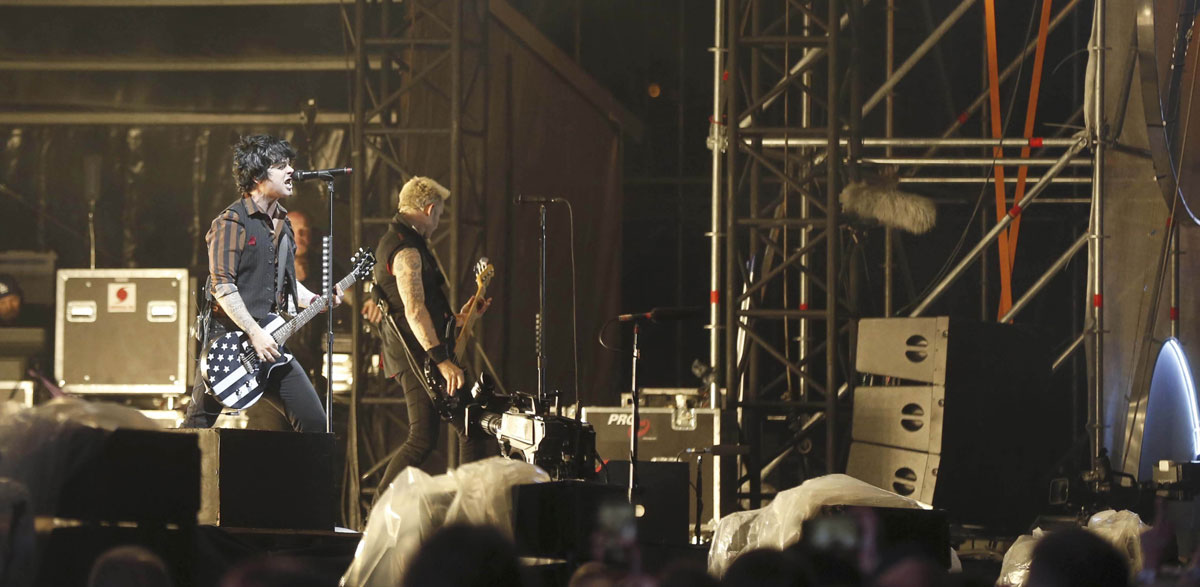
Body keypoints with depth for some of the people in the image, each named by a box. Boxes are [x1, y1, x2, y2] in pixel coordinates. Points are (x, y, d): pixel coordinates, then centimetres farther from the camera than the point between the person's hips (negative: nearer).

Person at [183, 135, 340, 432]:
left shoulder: (282, 223, 16)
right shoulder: (232, 222, -10)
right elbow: (222, 286, -16)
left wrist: (316, 301, 8)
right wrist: (254, 333, -22)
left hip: (271, 347, 7)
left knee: (314, 423, 1)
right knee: (197, 425, -3)